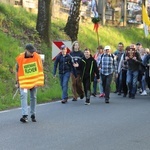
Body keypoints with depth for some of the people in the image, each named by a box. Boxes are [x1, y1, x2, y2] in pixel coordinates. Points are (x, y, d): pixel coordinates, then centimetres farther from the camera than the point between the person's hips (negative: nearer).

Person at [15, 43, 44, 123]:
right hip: (24, 81, -2)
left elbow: (40, 68, 4)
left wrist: (40, 81, 2)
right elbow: (17, 71, -2)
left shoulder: (37, 57, -7)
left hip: (34, 80, 2)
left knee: (33, 97, 9)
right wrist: (17, 82, 1)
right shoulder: (20, 58, -12)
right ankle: (25, 115, -23)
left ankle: (33, 115, 21)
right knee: (23, 95, -18)